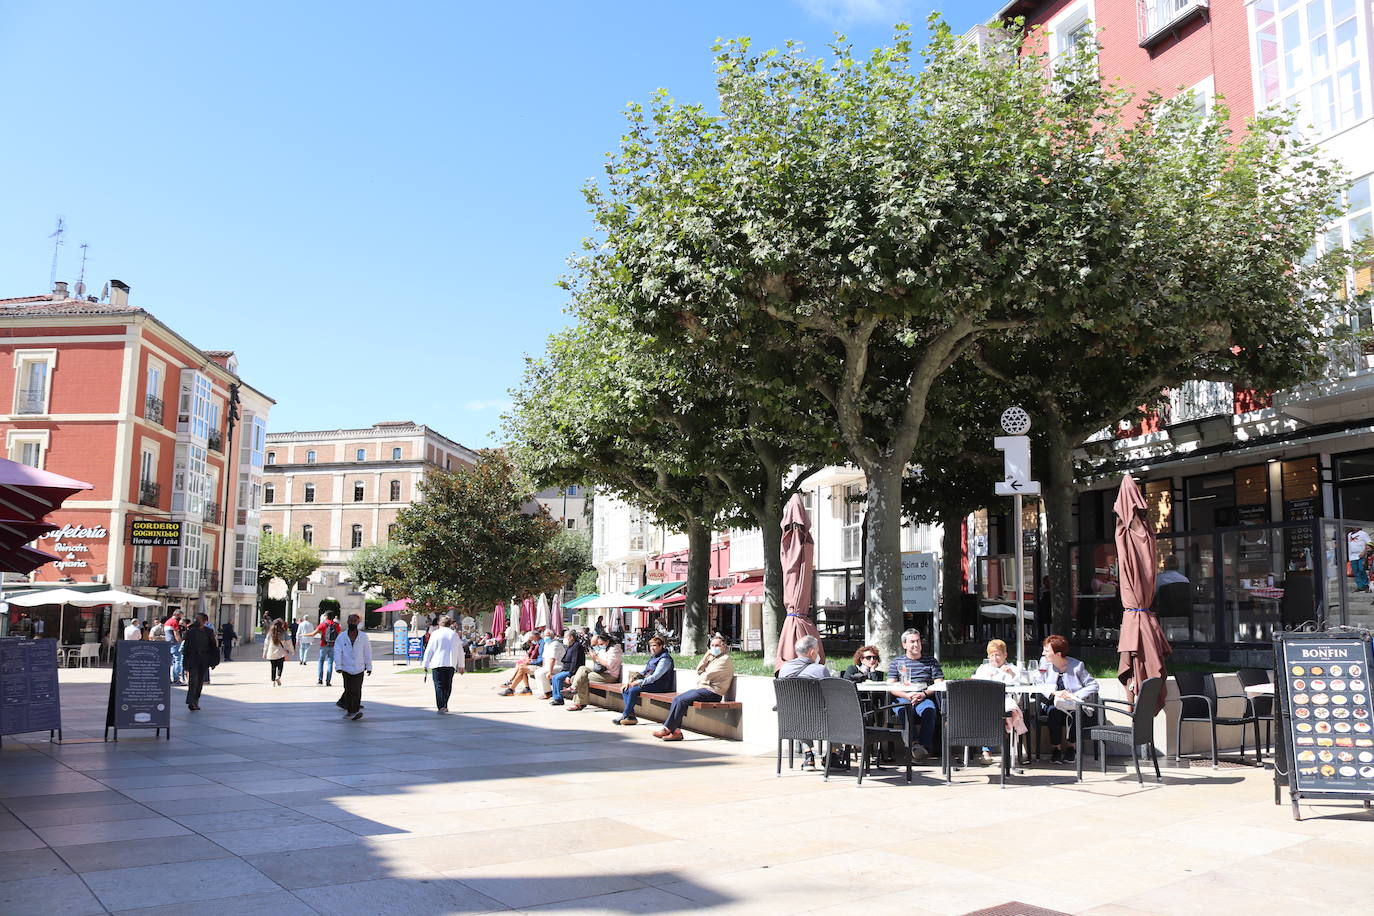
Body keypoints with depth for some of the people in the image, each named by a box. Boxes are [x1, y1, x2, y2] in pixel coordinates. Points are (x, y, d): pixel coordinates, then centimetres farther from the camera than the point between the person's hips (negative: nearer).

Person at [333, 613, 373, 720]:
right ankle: (350, 710, 19)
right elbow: (337, 652, -3)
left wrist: (369, 667, 7)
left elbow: (367, 652, 6)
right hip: (346, 668, 1)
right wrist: (338, 666, -12)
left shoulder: (363, 637, 2)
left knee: (356, 690, -9)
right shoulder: (341, 637, 1)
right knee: (348, 689, 7)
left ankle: (355, 710, -8)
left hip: (359, 668, -1)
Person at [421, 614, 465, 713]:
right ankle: (445, 705, 7)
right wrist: (461, 666, 19)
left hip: (437, 663, -2)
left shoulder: (435, 634, 1)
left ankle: (441, 706, -12)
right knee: (448, 685, 10)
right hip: (451, 664, 2)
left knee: (439, 685, -2)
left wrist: (425, 664, 7)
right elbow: (460, 651, 13)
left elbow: (429, 650, 0)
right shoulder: (454, 634, 10)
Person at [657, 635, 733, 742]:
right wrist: (706, 657, 5)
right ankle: (676, 731, -15)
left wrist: (699, 681, 4)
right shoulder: (713, 658, 23)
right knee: (677, 699, -8)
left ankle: (667, 729, -15)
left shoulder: (725, 659, -7)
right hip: (703, 689, 9)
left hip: (712, 692, -9)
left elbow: (708, 675, -14)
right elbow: (699, 670, 17)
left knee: (681, 700, -21)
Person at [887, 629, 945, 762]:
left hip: (925, 698, 0)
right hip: (903, 699, 0)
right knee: (905, 710, -38)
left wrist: (924, 694, -10)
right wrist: (908, 695, -10)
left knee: (929, 709, -37)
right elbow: (891, 687, 9)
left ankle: (925, 745, -42)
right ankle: (914, 745, -47)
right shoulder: (896, 662, 21)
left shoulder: (931, 661, 21)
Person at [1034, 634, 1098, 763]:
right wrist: (1054, 693, -23)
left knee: (1074, 712, -34)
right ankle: (1056, 748, -19)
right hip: (1052, 704, 1)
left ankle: (1070, 748, -12)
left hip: (1075, 705, -1)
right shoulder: (1044, 662, 2)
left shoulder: (1077, 665, -3)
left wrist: (1075, 695, -18)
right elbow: (1038, 685, -5)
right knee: (1053, 711, -33)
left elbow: (1093, 686, -4)